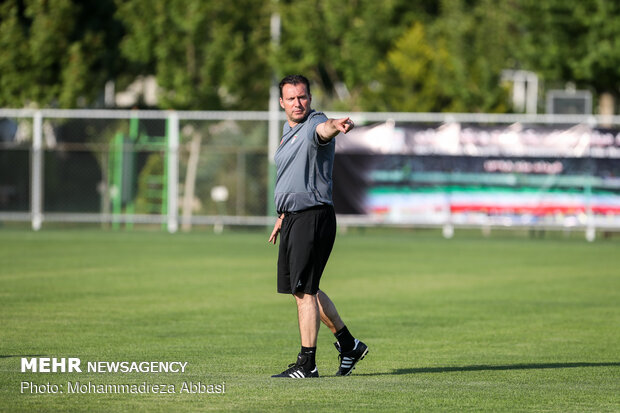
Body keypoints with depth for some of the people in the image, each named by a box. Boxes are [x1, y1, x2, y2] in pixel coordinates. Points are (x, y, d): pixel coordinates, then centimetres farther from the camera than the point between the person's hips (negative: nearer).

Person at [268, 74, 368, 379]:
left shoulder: (315, 124, -13)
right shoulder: (288, 131, 16)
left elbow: (324, 129, -40)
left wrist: (337, 125, -63)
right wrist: (283, 216, 29)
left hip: (314, 216, -10)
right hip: (293, 217, 10)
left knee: (304, 290, -8)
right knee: (305, 289, 16)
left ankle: (307, 364, -3)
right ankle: (348, 344, 28)